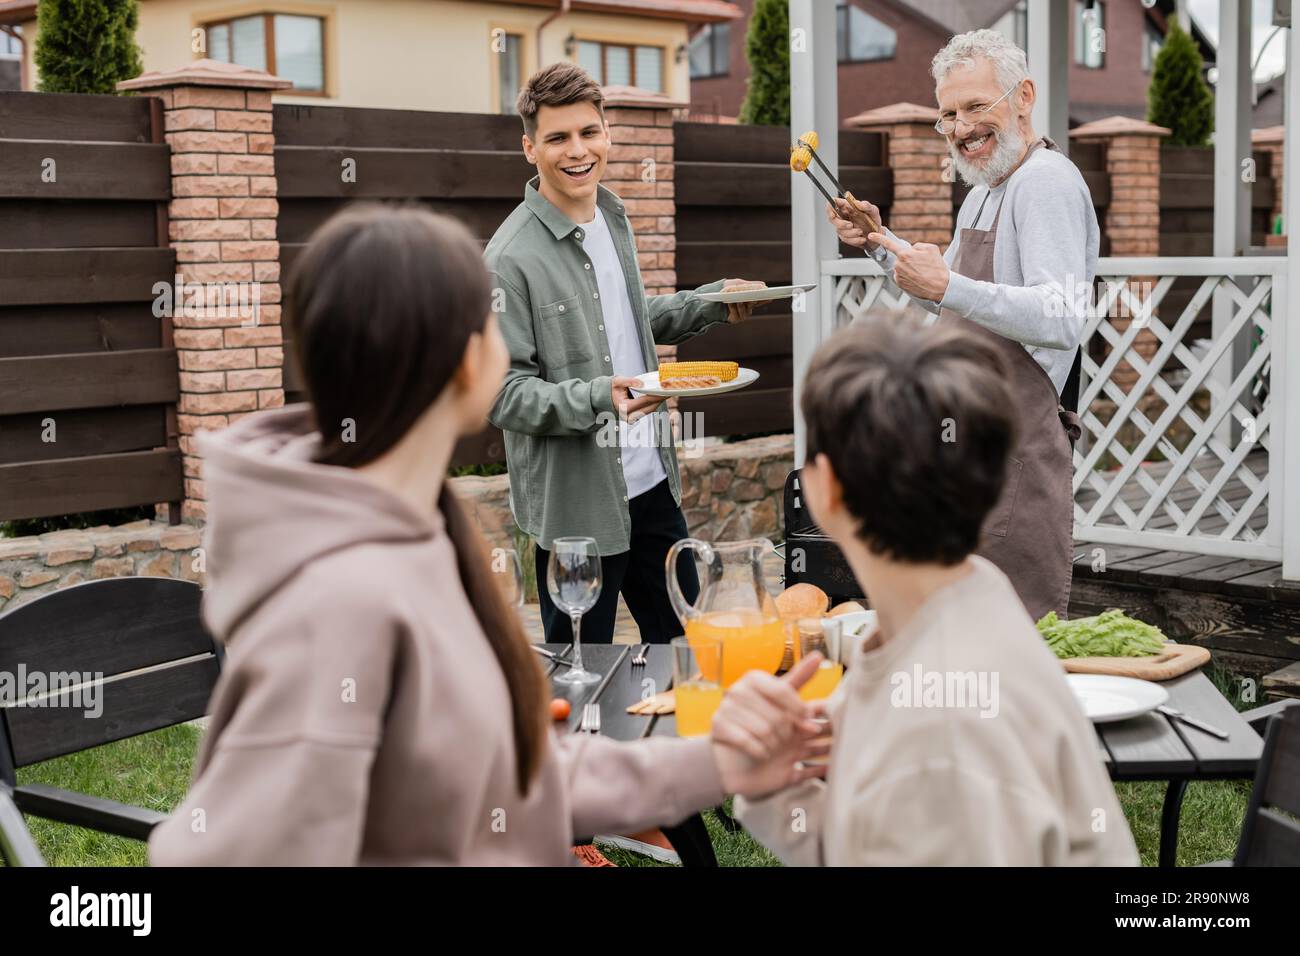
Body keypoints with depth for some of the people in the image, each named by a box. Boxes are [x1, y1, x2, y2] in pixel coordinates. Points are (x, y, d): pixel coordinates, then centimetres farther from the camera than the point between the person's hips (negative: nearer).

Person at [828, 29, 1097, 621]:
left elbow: (1063, 321, -28)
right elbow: (948, 295, 30)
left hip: (1019, 448, -10)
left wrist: (949, 288, -32)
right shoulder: (984, 189, 17)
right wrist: (879, 243, 17)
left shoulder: (1046, 181, -15)